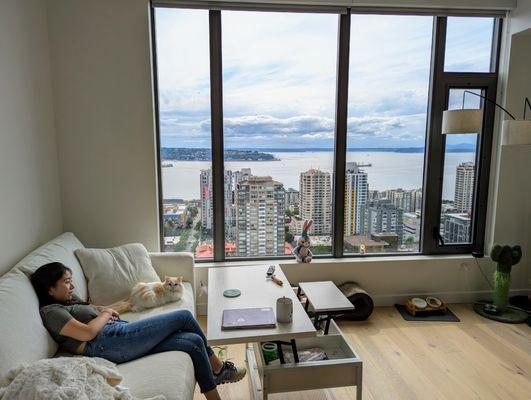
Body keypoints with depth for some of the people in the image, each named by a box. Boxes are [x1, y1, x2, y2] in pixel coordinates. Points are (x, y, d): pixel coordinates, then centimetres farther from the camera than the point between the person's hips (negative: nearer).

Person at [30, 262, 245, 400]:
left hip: (122, 335, 10)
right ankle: (217, 367, 12)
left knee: (194, 342, -4)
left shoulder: (69, 301, 25)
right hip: (111, 342, -10)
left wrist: (103, 309, 9)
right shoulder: (50, 311, -4)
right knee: (184, 317, -7)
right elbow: (88, 333, -17)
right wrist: (105, 313, 0)